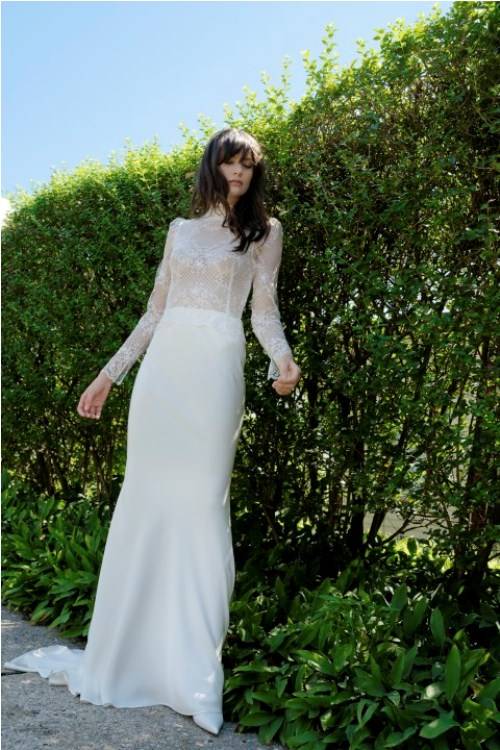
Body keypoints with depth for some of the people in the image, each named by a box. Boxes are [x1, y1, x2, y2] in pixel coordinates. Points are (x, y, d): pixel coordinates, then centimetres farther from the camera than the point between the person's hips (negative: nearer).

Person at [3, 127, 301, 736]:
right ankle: (121, 656, 14)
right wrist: (108, 374, 16)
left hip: (215, 370, -3)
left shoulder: (264, 230, 11)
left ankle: (193, 671, 1)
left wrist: (283, 359, -16)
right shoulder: (180, 229, 19)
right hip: (162, 367, 4)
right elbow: (153, 313, 18)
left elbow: (265, 311, 4)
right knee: (143, 500, 3)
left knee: (201, 502, -8)